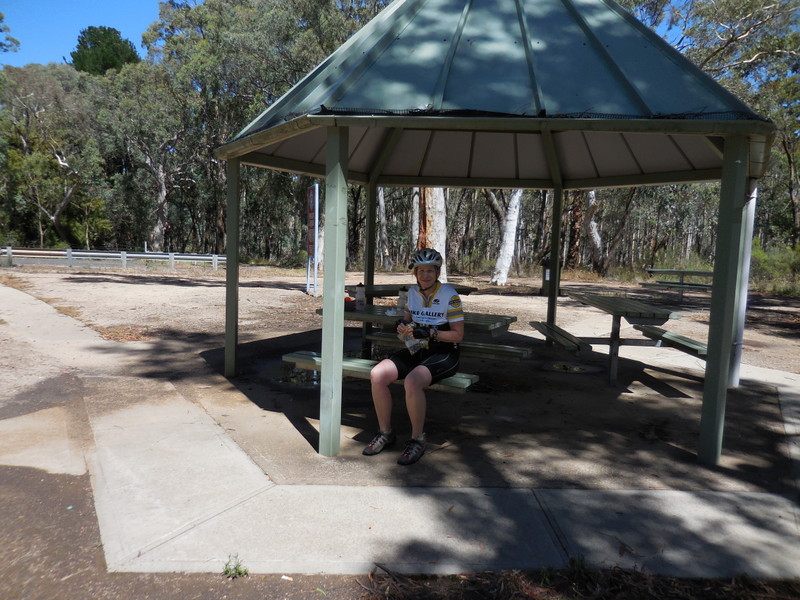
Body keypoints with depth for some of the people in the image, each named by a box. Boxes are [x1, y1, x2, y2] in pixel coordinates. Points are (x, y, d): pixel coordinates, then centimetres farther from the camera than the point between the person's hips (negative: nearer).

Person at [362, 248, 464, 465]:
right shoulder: (412, 292, 9)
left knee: (412, 381, -35)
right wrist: (403, 327, -5)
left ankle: (417, 440, -16)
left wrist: (430, 332, -22)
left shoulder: (450, 296, -8)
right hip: (415, 351, 6)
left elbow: (458, 334, -9)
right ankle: (385, 433, -2)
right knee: (377, 375, -19)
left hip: (443, 353, -6)